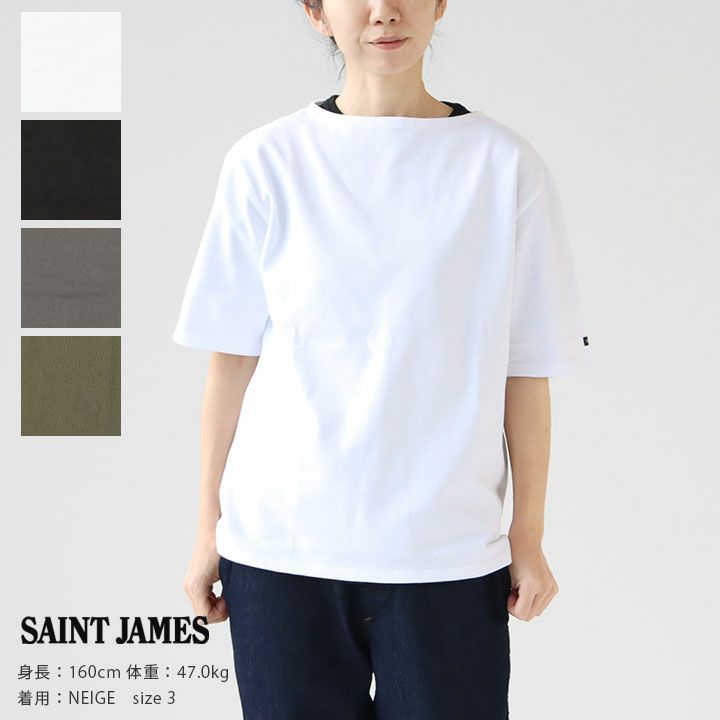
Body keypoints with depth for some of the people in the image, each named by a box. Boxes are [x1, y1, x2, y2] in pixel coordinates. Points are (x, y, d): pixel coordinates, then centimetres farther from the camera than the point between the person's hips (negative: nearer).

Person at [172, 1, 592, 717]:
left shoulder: (504, 165, 0)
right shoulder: (266, 162, 1)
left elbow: (524, 368, 1)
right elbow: (231, 360, 4)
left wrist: (528, 537, 2)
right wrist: (209, 528, 5)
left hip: (450, 551, 0)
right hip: (279, 546, 1)